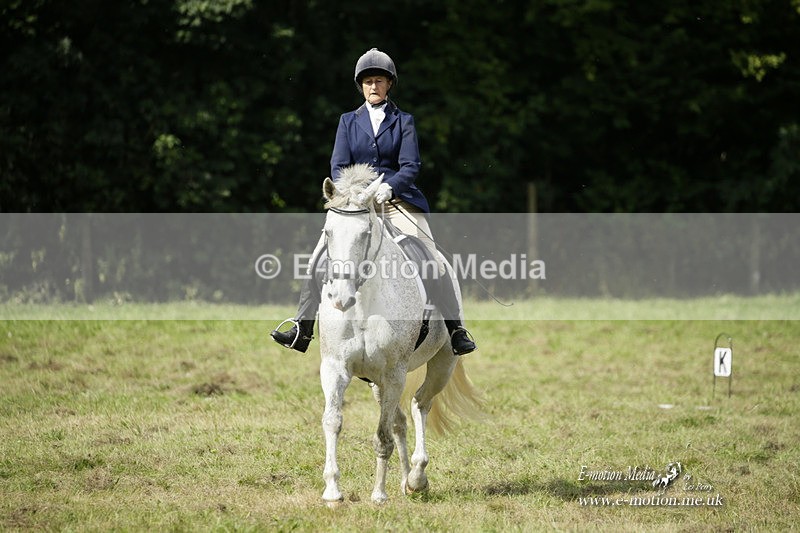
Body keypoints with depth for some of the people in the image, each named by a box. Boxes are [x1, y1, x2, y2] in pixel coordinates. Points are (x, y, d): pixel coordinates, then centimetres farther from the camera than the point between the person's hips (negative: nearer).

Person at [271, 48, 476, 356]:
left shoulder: (403, 121, 6)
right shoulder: (348, 122, 12)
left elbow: (410, 166, -4)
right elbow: (338, 165, 4)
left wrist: (389, 187, -24)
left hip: (397, 199, -2)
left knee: (434, 260, -15)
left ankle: (455, 330, -8)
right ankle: (302, 330, -3)